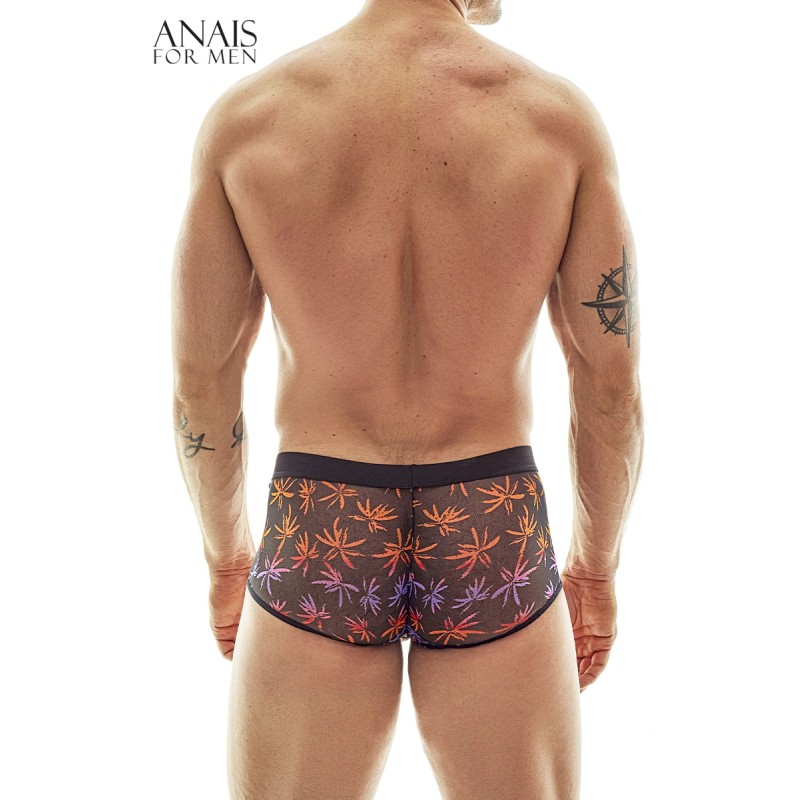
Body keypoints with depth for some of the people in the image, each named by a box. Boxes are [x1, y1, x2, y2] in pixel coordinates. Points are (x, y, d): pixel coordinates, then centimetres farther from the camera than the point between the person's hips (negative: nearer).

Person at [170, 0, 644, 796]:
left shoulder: (244, 115, -5)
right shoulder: (563, 115, -6)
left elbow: (201, 381, -2)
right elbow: (611, 386, -3)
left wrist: (224, 555, 15)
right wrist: (597, 565, 13)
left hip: (318, 548, 1)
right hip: (493, 550, 0)